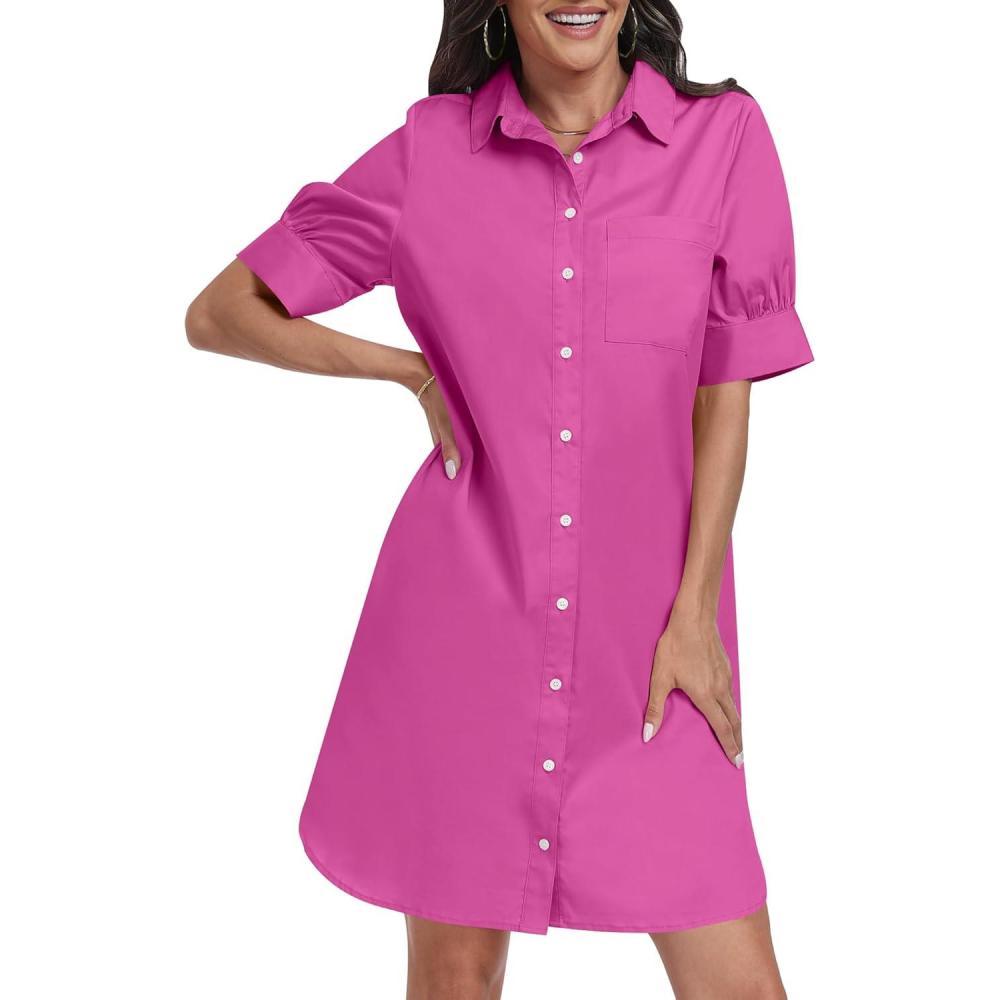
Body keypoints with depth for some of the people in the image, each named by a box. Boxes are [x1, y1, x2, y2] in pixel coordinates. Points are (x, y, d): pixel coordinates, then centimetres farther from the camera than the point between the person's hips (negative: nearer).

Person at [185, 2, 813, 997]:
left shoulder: (723, 135, 1)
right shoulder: (430, 151, 1)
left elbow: (726, 400, 2)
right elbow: (218, 313, 7)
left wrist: (693, 613, -3)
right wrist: (413, 369, 0)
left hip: (642, 629, 0)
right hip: (465, 610, 0)